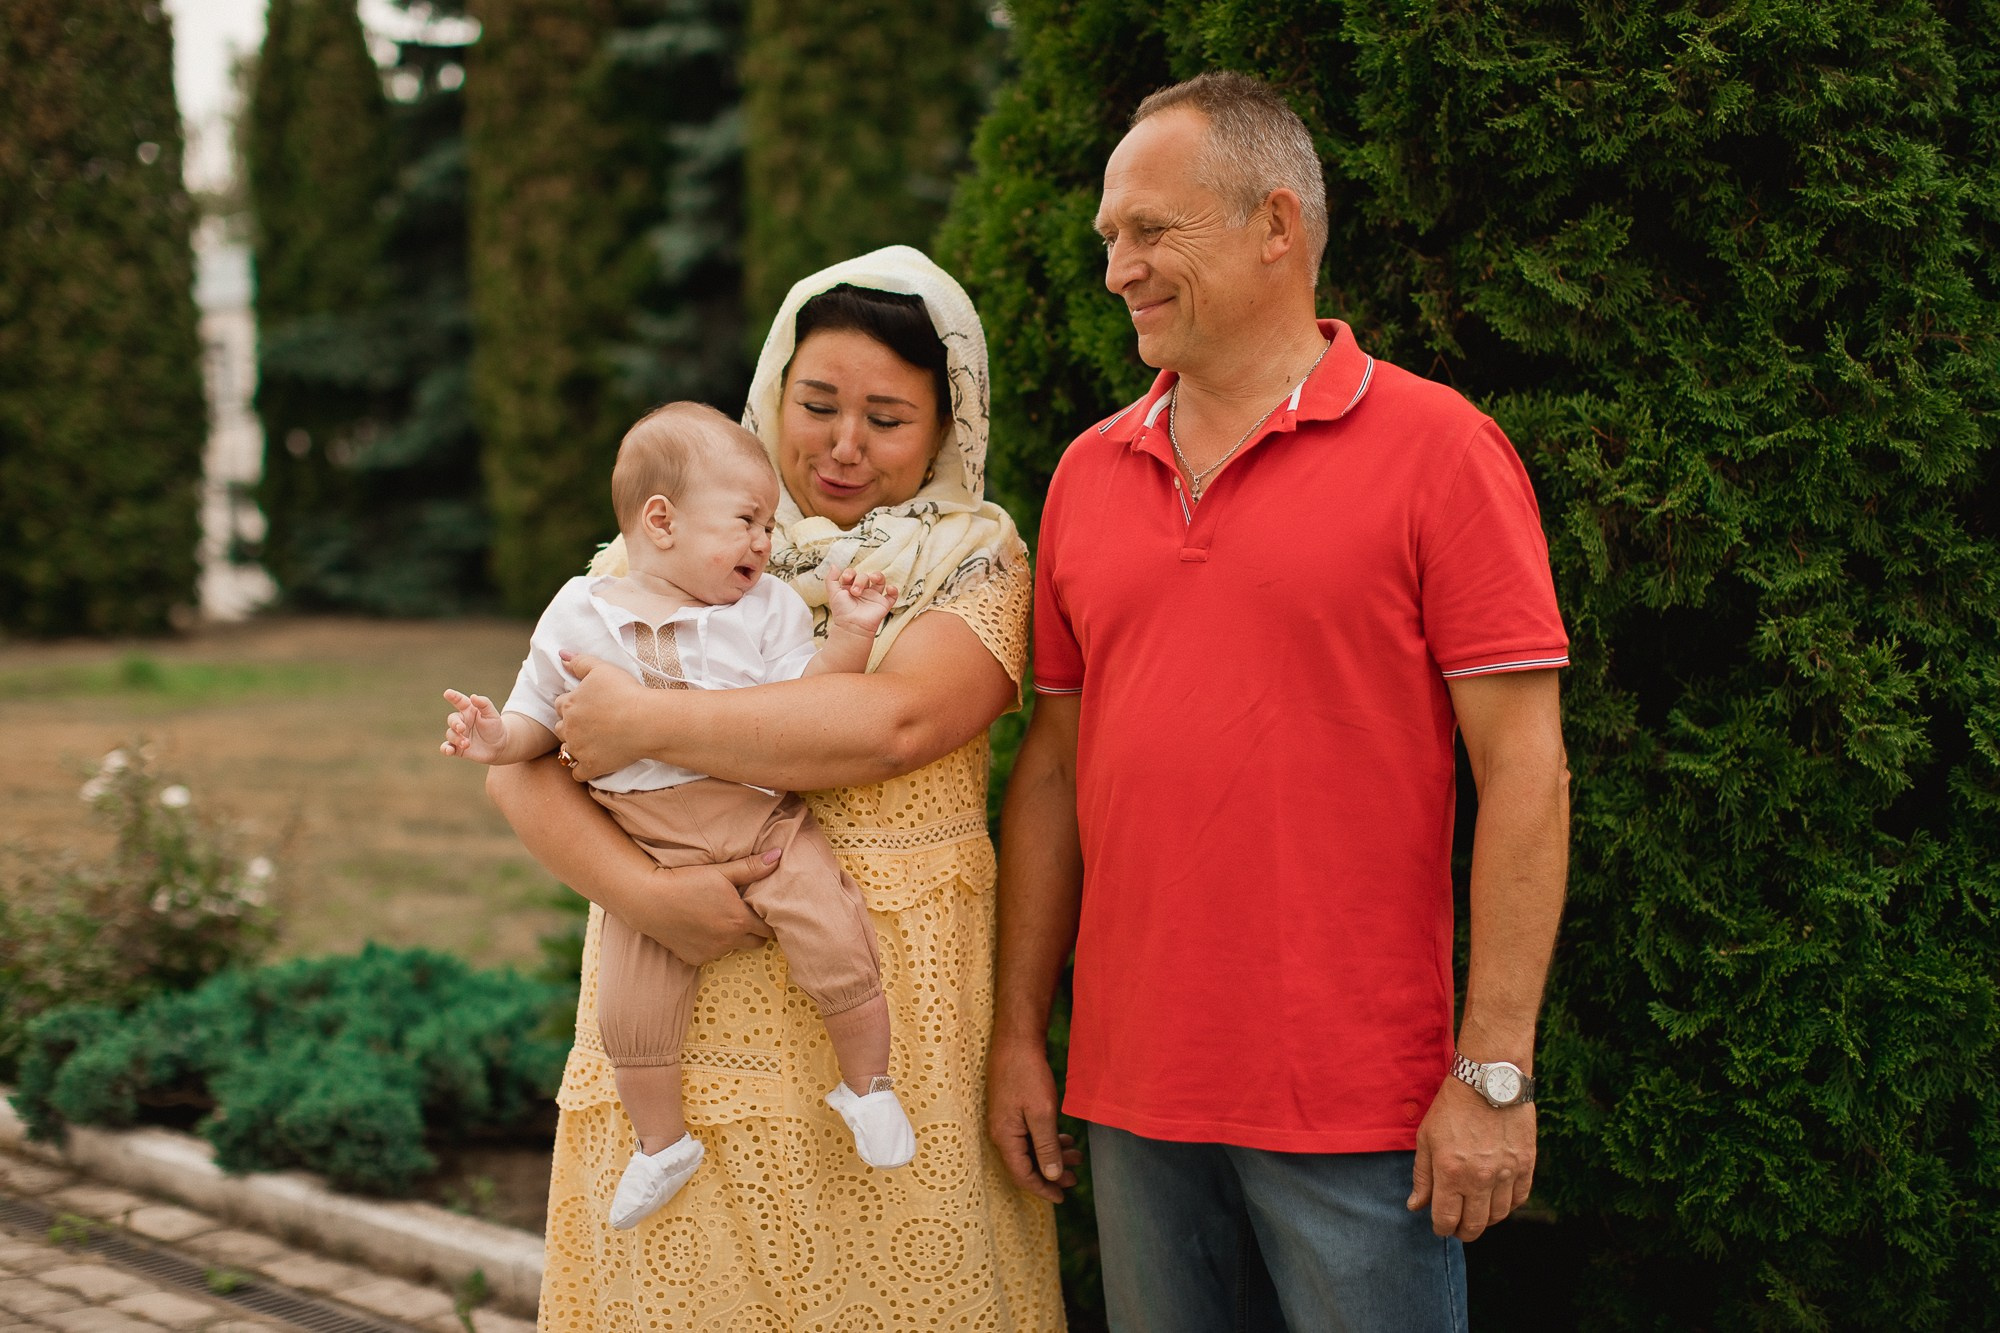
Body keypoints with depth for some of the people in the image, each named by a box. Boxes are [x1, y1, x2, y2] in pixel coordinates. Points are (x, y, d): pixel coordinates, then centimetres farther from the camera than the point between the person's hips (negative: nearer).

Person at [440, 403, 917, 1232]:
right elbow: (541, 717, 10)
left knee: (836, 945, -18)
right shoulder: (580, 616, 3)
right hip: (651, 846, 0)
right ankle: (660, 1142, 19)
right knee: (629, 1004, -6)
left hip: (767, 824, 0)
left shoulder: (766, 608, 4)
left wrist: (848, 635, -16)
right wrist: (497, 737, -10)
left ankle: (867, 1083, 9)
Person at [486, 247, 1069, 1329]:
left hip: (885, 1013, -1)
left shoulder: (977, 562, 3)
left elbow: (893, 719, -18)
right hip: (680, 1025, 2)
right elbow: (519, 766, 3)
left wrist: (651, 722, -13)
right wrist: (640, 890, -14)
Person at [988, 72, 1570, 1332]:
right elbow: (1055, 764, 13)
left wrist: (1497, 1071, -12)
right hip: (1135, 1101, 5)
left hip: (1357, 1104, -5)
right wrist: (1019, 1030, 10)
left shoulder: (1437, 447, -6)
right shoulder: (1090, 472, 9)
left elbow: (1523, 768, -9)